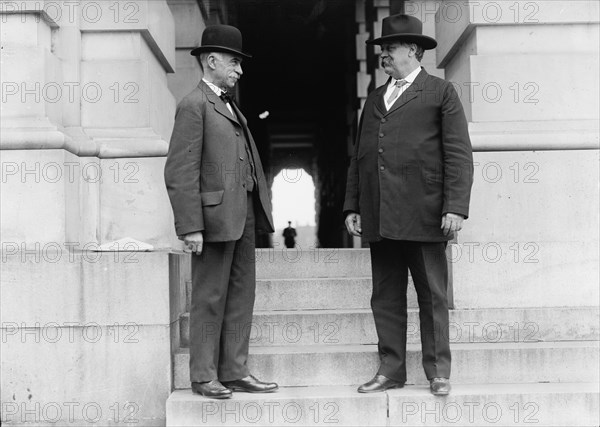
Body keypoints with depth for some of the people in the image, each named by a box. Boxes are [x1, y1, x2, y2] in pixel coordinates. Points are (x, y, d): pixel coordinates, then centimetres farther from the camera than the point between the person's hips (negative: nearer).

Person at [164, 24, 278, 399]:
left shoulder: (231, 108, 20)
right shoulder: (194, 106, -7)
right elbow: (180, 172, -14)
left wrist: (261, 210, 10)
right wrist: (191, 227, -19)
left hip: (244, 215, 8)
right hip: (215, 215, -8)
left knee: (241, 295, 9)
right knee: (210, 299, -1)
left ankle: (235, 371, 16)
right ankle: (204, 376, 8)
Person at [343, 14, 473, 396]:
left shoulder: (441, 93, 3)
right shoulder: (374, 100, 19)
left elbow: (459, 155, -4)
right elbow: (358, 158, 19)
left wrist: (456, 207, -13)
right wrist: (352, 206, 10)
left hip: (424, 216, -5)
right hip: (379, 217, 5)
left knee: (432, 296, 2)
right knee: (386, 297, 7)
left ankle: (438, 372, 10)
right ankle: (391, 369, 14)